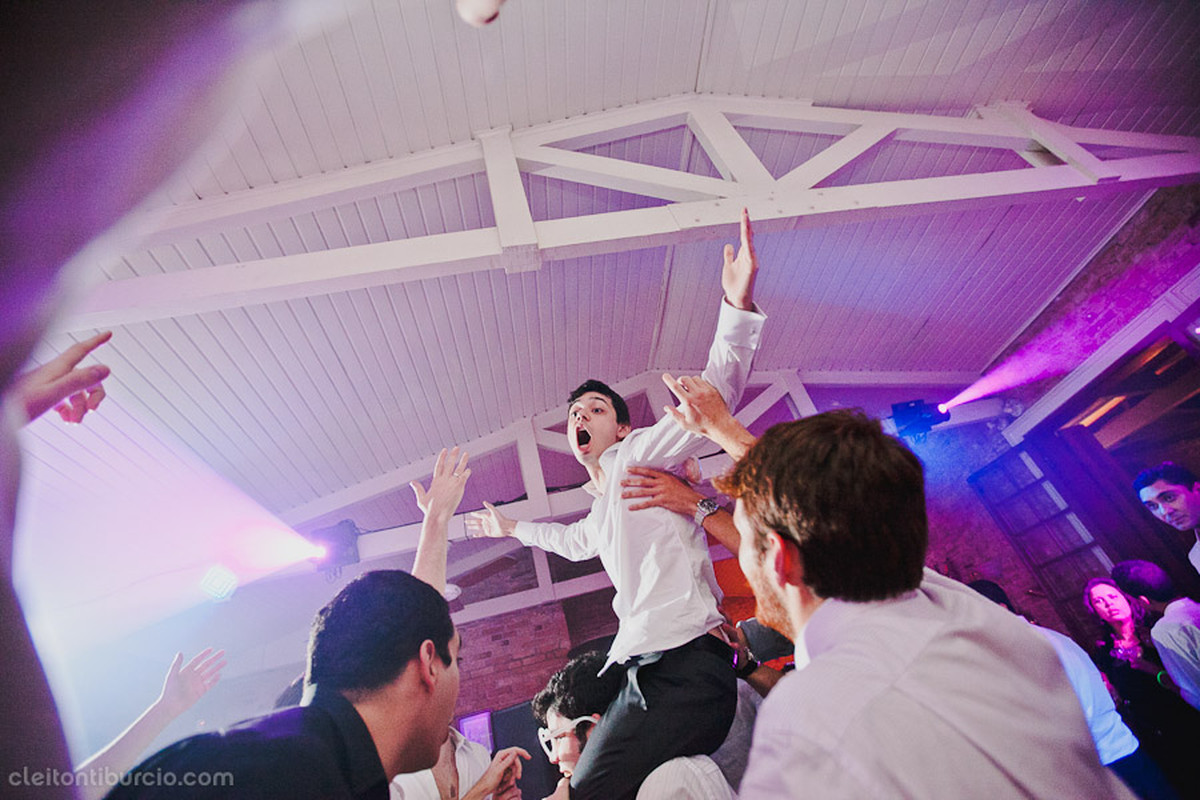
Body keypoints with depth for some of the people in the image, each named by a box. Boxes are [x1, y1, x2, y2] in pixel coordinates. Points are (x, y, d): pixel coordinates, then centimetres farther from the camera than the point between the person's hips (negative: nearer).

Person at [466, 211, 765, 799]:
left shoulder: (637, 454, -1)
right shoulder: (601, 509, 25)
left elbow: (713, 395, -13)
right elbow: (575, 542, 47)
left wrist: (738, 307, -27)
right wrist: (513, 527, 60)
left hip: (680, 664, -9)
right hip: (649, 666, 9)